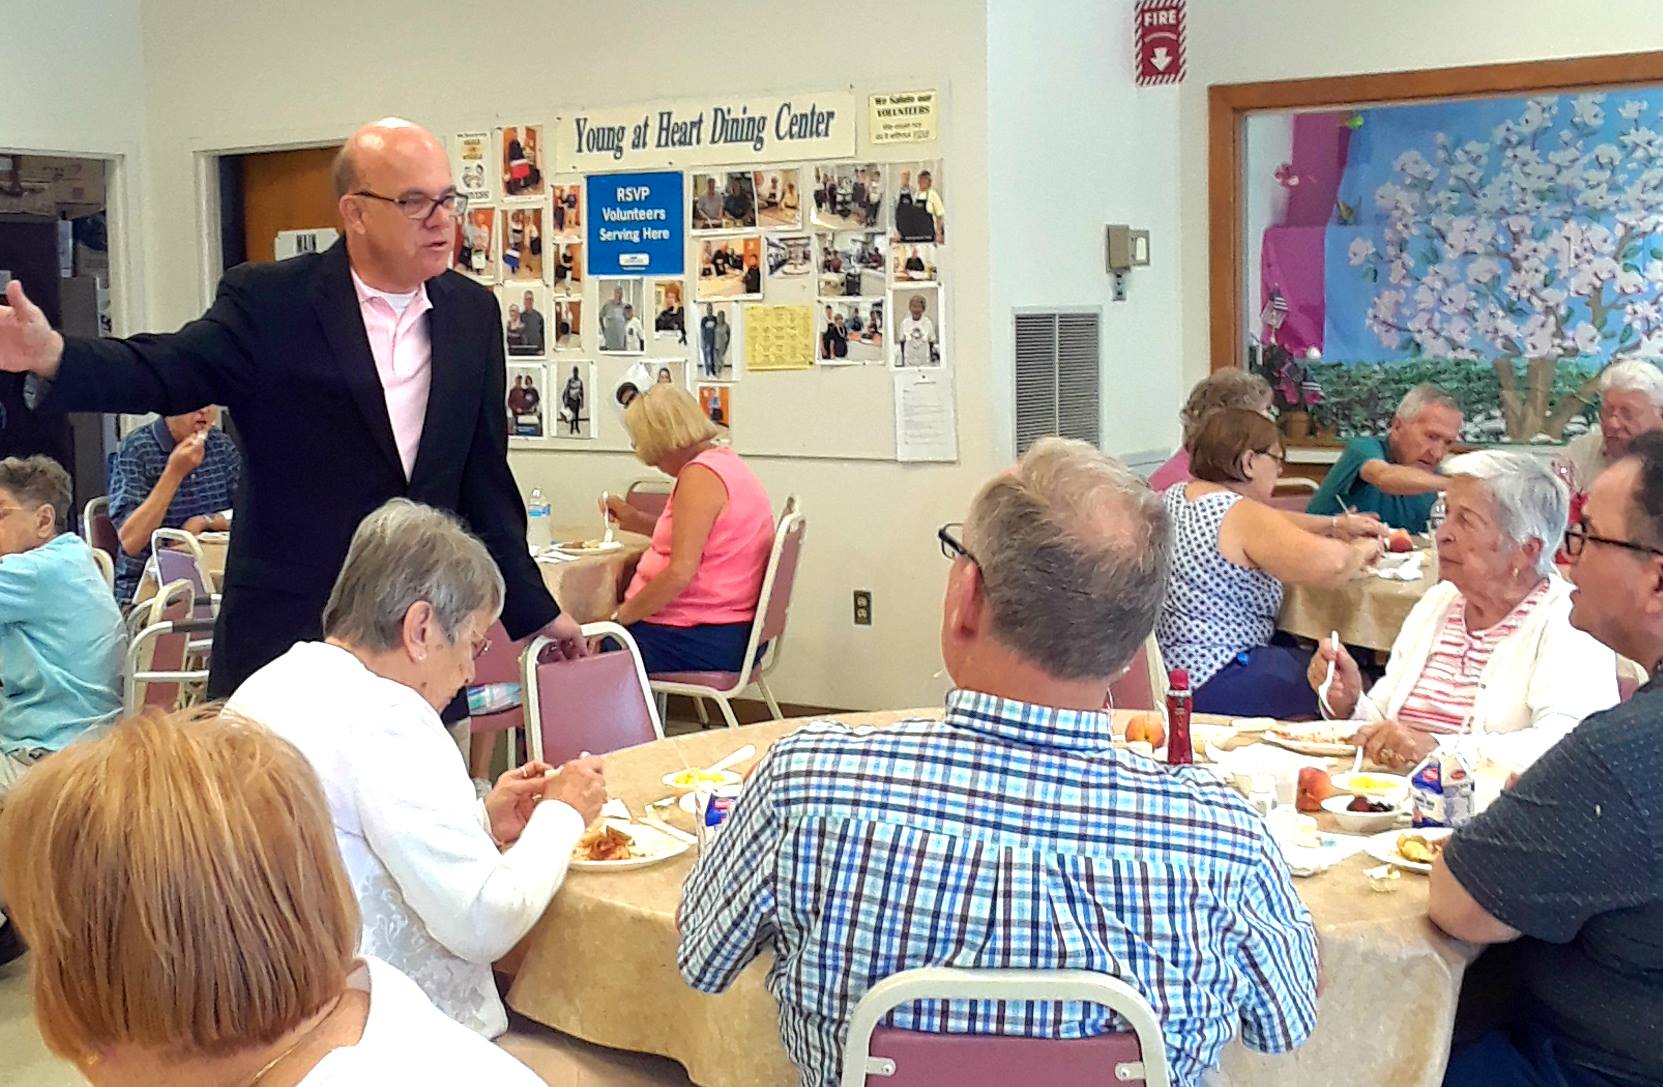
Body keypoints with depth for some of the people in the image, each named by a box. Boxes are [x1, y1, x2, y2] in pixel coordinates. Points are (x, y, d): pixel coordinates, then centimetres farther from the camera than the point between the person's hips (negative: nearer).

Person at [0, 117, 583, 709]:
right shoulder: (268, 301, -4)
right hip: (286, 636, -3)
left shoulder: (473, 312, 7)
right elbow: (166, 371, -11)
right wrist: (52, 355, -32)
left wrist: (534, 609, 14)